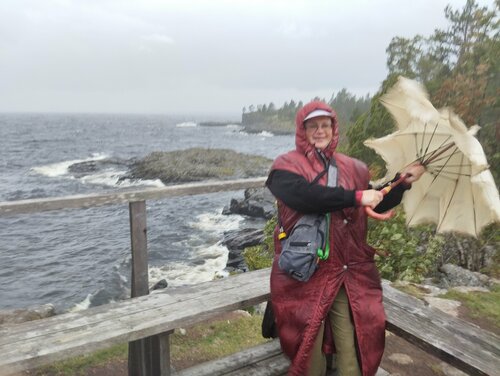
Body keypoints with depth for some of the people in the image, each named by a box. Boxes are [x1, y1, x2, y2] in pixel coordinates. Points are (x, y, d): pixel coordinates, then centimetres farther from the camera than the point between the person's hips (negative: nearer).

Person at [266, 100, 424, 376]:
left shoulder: (353, 168, 13)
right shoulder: (286, 166, -2)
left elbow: (378, 205, 19)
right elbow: (306, 196, -22)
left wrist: (403, 183, 5)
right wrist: (356, 197, -21)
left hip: (352, 275, 4)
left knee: (355, 349, 7)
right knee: (309, 347, 7)